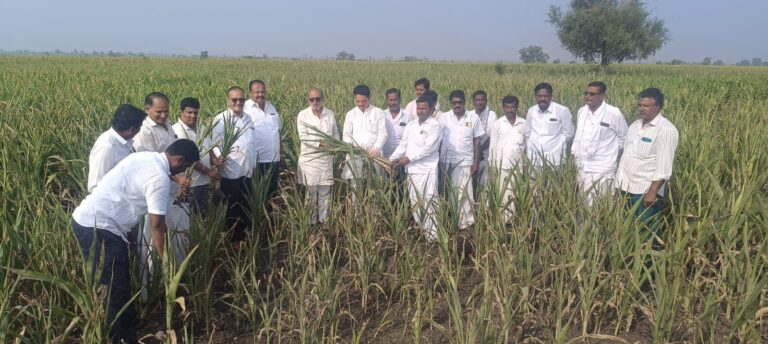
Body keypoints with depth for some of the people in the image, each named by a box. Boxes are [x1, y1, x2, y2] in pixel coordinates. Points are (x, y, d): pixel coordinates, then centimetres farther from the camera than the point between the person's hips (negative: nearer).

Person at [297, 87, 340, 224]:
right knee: (311, 191, 1)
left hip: (327, 157, 3)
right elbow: (303, 137, -12)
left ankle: (324, 220, 13)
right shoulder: (303, 115, -3)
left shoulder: (330, 114, 7)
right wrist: (320, 143, -21)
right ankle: (310, 221, 10)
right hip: (309, 157, -3)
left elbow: (336, 133, 16)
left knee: (325, 191, 6)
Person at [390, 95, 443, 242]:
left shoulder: (435, 125, -6)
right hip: (411, 170, 7)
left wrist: (408, 159, -16)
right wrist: (392, 158, -4)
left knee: (428, 203, -6)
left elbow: (429, 148, -15)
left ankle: (432, 235, -2)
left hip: (427, 170, -7)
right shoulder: (410, 125, 15)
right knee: (415, 202, 11)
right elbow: (403, 144, 13)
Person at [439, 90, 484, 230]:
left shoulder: (473, 118, 2)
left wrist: (476, 162, -1)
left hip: (466, 161, -1)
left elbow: (476, 141, 4)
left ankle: (466, 222, 4)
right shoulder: (444, 118, 1)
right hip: (447, 161, 1)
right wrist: (437, 161, -2)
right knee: (450, 193, 6)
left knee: (465, 193, -3)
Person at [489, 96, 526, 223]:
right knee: (502, 193, -1)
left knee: (517, 193, 1)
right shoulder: (497, 124, 2)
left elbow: (527, 145, 10)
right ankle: (503, 220, 4)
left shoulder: (524, 124, 5)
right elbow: (493, 145, 4)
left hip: (518, 165, 1)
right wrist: (493, 165, -1)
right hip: (502, 165, -1)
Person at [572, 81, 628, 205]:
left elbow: (624, 138, 1)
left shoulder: (613, 114, -11)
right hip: (582, 167, 6)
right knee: (583, 203, 13)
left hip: (602, 169, -6)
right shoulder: (581, 111, 5)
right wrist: (574, 152, 12)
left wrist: (615, 156, 4)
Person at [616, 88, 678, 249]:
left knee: (647, 232, 1)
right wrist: (620, 182, 13)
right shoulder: (636, 125, 11)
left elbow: (664, 167, -16)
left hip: (646, 190, -7)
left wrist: (652, 192, -19)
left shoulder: (665, 130, -12)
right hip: (626, 187, 7)